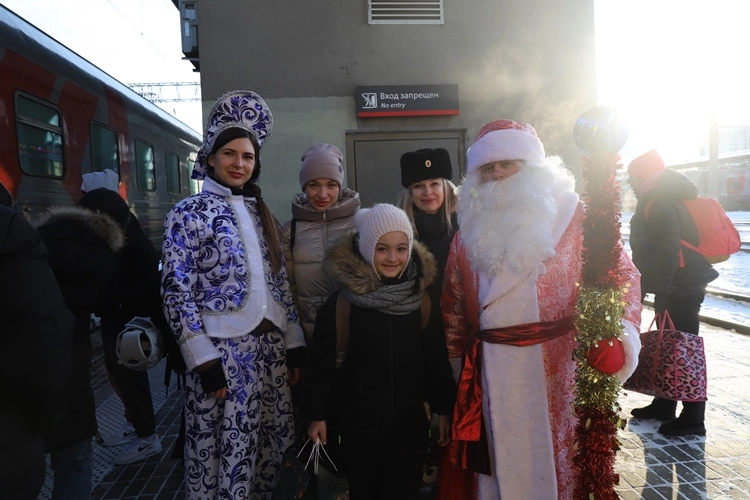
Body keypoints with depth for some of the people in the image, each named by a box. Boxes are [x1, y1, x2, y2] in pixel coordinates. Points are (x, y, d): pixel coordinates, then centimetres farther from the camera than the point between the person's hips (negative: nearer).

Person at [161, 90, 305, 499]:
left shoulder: (260, 213, 13)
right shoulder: (188, 213, -4)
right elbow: (176, 291, -10)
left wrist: (294, 343, 9)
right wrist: (204, 360, -15)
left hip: (270, 347, 6)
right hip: (222, 352, -5)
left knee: (269, 447, 13)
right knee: (221, 451, 5)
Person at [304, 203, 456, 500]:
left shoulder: (423, 297, -2)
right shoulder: (341, 301, -9)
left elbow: (437, 359, 4)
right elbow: (321, 362, -4)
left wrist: (444, 409, 5)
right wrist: (318, 415, -3)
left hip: (410, 419, 2)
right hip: (358, 419, -1)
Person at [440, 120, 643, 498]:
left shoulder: (573, 216, -2)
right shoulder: (470, 229, 8)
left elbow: (621, 273, -1)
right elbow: (453, 304, 14)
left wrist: (622, 332, -17)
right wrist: (459, 360, 16)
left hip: (558, 366, -2)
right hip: (493, 371, 3)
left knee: (559, 455, 10)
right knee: (500, 458, 14)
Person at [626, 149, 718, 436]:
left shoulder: (661, 204, -16)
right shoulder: (659, 201, 16)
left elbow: (668, 251, -24)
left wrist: (661, 290, -24)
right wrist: (651, 285, 24)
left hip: (681, 287, -11)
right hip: (678, 285, 11)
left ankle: (693, 419, 4)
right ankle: (664, 405, 27)